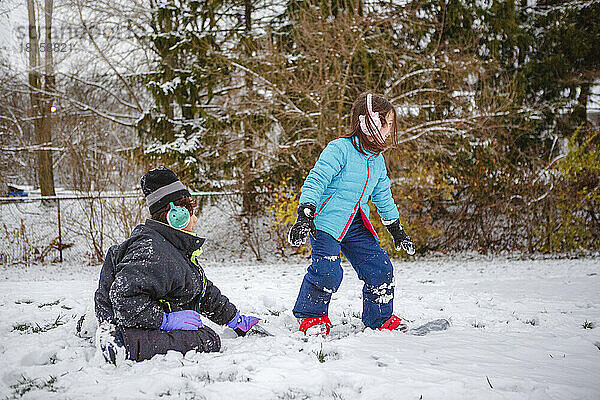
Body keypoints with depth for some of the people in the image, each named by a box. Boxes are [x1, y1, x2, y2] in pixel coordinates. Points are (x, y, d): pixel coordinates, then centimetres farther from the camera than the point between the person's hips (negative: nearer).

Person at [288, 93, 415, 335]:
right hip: (326, 222, -7)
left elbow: (383, 197, 23)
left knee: (380, 268, 1)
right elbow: (316, 181, -19)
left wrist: (397, 231, 26)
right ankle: (311, 316, 2)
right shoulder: (339, 149, -14)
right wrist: (304, 217, -29)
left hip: (356, 225, 7)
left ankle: (381, 319, 19)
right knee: (328, 271, -21)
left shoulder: (377, 160, 11)